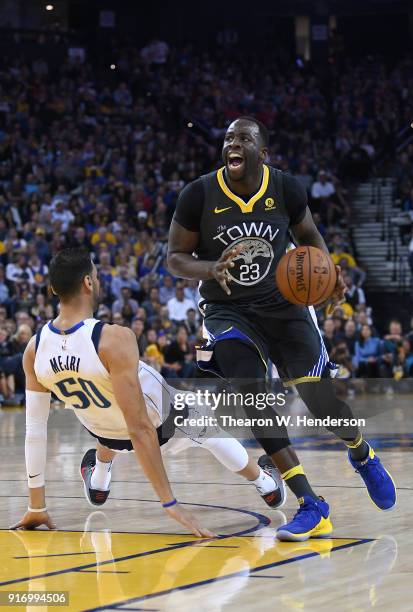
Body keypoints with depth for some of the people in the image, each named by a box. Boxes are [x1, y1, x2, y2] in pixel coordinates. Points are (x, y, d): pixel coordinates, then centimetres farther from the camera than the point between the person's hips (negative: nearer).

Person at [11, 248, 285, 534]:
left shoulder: (35, 349, -22)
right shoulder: (114, 339, -39)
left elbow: (35, 429, -13)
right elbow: (141, 430, -37)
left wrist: (36, 507, -4)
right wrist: (170, 503, -32)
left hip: (105, 431, 4)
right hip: (160, 422, -4)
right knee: (213, 432, 29)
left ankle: (98, 484, 62)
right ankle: (266, 484, 50)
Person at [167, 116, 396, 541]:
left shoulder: (286, 189, -9)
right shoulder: (199, 195, -13)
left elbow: (308, 235, 9)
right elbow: (175, 258, -6)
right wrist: (212, 269, -27)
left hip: (283, 304, 1)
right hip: (227, 310, -1)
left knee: (320, 398, -4)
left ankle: (362, 455, 34)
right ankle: (310, 509, -13)